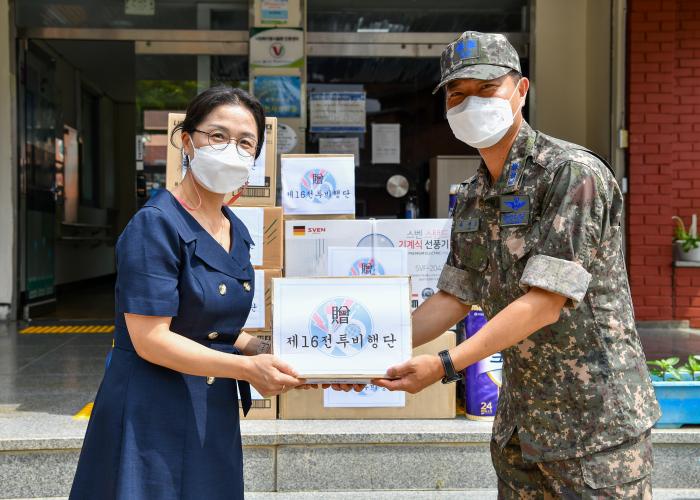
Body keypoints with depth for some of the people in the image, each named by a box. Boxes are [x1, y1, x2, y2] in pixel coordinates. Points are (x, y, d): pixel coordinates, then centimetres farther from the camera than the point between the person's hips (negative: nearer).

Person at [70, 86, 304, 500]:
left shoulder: (237, 233, 8)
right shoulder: (156, 226, -16)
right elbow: (149, 339, -21)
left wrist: (265, 351, -3)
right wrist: (246, 367, -22)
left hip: (215, 414, 7)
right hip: (153, 416, -7)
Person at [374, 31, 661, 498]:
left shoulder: (573, 173, -18)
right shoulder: (473, 197, 7)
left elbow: (545, 303, -22)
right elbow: (453, 299, 10)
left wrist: (445, 365, -24)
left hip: (598, 423, -7)